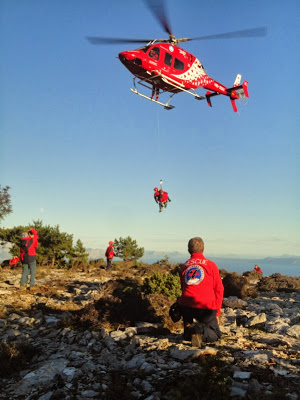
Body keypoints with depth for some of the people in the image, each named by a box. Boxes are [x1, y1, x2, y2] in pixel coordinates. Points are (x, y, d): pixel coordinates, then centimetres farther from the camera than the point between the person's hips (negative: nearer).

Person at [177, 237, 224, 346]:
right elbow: (219, 290, 5)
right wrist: (216, 312, 13)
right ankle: (201, 330, -17)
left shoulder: (183, 266, 13)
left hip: (186, 306, 4)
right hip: (206, 307, -3)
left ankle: (188, 329, -10)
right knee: (216, 334, 15)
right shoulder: (211, 265, 3)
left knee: (188, 335, 26)